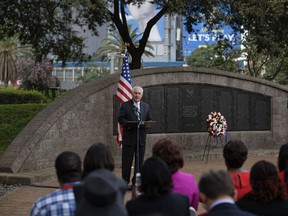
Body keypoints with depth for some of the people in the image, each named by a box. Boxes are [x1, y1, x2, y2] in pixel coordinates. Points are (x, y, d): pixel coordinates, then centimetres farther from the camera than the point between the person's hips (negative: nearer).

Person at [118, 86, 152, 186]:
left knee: (139, 160, 6)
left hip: (141, 137, 4)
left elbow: (149, 120, 14)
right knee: (127, 160, -2)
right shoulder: (125, 105, 3)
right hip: (129, 136, -4)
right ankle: (125, 181, 5)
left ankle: (137, 181, 14)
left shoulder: (146, 106, 15)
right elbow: (120, 118, -3)